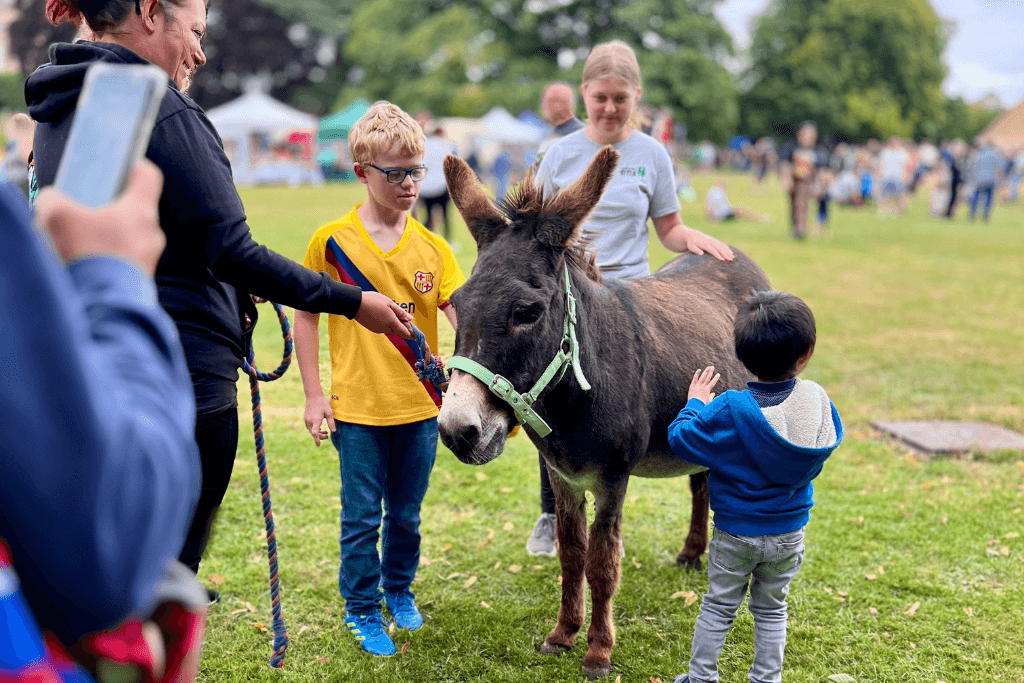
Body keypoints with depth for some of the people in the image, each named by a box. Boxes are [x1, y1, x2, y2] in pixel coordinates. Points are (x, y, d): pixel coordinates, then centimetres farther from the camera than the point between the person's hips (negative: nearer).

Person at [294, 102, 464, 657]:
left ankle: (399, 589, 42)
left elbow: (461, 315, -11)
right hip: (357, 407, -3)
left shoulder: (431, 247, -1)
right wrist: (313, 395, -3)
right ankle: (362, 610, 28)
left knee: (406, 513, 18)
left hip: (419, 405, 3)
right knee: (361, 517, 8)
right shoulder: (331, 241, -8)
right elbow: (305, 316, 0)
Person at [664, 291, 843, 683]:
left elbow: (680, 439, -16)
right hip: (789, 533, 2)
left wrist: (696, 402, 2)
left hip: (735, 533, -2)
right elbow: (833, 436, 7)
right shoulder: (817, 401, -14)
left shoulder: (730, 410, -25)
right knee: (771, 610, 19)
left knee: (718, 607, 15)